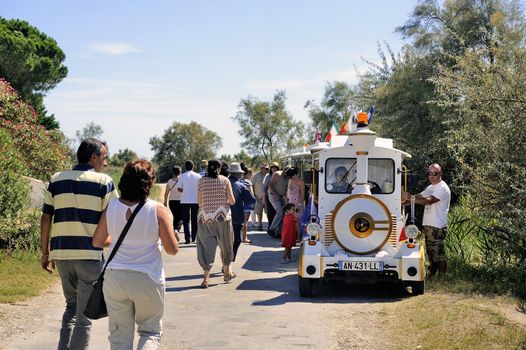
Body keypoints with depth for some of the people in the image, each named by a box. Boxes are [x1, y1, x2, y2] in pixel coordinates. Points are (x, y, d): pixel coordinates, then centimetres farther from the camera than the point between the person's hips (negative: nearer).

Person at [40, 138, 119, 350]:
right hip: (91, 254, -4)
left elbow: (46, 218, 7)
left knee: (71, 307, 21)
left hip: (61, 253, 4)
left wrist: (45, 252, 13)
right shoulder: (104, 182, -4)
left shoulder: (56, 180, 8)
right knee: (84, 313, 5)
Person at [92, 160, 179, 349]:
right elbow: (172, 249, -9)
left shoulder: (111, 207, -3)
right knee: (150, 332, 15)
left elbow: (97, 242, 6)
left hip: (115, 278, 2)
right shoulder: (158, 210, -12)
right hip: (148, 280, -2)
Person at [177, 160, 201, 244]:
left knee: (186, 220, 3)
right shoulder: (198, 176, -2)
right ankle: (194, 237, 15)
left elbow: (179, 189, -5)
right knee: (194, 220, 12)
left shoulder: (182, 176, -4)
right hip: (195, 200, 1)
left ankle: (187, 238, -9)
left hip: (185, 200, -1)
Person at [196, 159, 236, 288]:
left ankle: (206, 277, -8)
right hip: (223, 216, 0)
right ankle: (227, 272, 31)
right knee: (225, 245, 16)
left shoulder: (202, 181, 1)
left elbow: (200, 202, 3)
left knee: (206, 246, 2)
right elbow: (232, 201, -2)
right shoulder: (224, 180, -1)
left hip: (205, 218, 0)